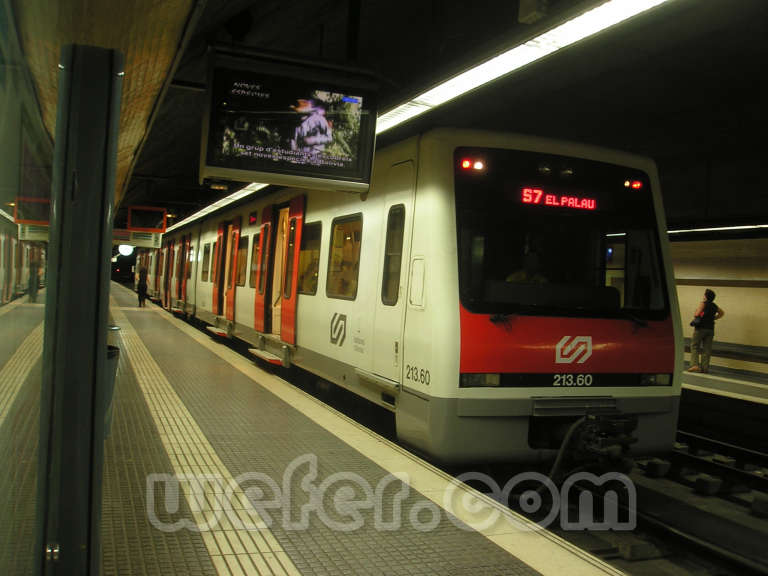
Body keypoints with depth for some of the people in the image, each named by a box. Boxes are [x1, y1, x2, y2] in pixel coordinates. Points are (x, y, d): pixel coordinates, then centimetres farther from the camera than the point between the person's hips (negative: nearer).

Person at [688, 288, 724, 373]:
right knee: (707, 349, 6)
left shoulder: (703, 303, -7)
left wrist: (695, 317, 4)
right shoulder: (714, 306, 13)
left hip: (701, 328, -5)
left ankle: (695, 364, -14)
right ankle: (705, 367, 3)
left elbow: (697, 314, -17)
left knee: (694, 346, 0)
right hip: (710, 329, 5)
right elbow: (722, 313, 30)